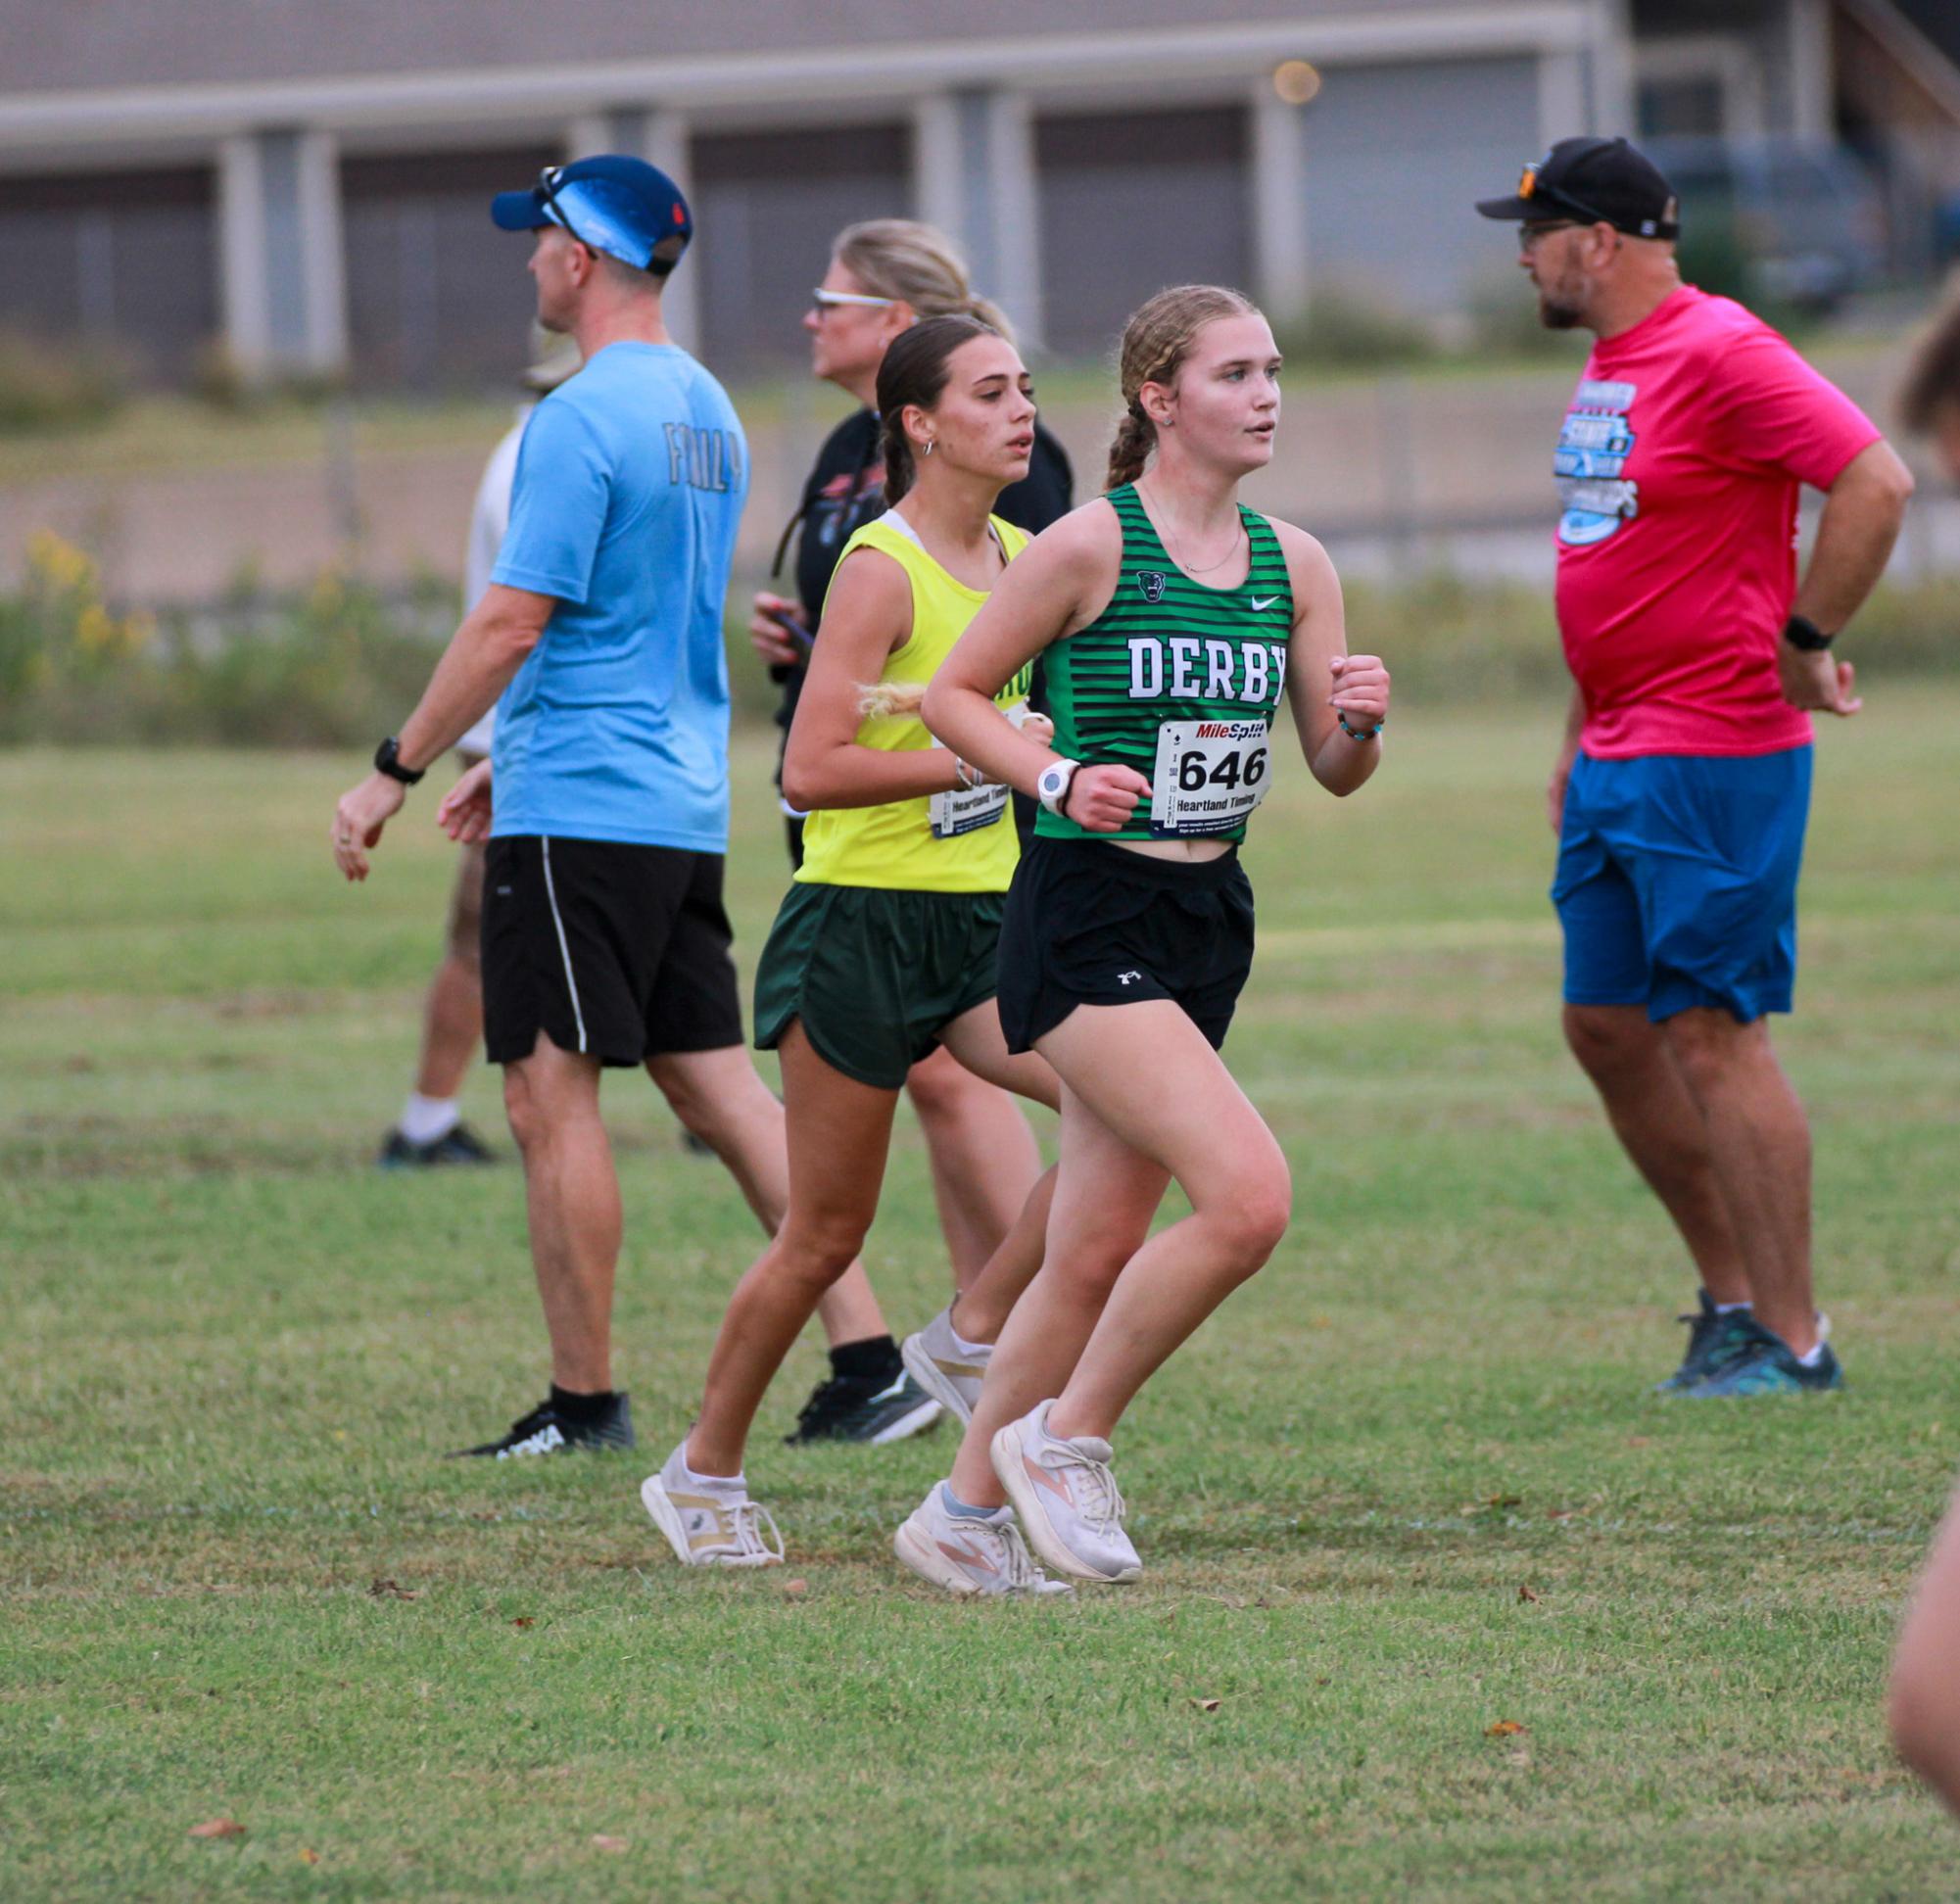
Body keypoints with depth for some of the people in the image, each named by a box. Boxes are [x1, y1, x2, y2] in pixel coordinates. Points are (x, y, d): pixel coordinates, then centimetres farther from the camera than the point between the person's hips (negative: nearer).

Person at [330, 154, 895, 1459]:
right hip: (686, 800, 9)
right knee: (717, 1083, 8)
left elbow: (512, 621, -17)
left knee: (552, 1095, -3)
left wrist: (394, 770, -10)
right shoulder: (708, 410, 14)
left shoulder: (582, 420, -14)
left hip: (581, 812, -9)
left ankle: (586, 1402, -1)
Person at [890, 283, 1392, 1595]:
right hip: (1090, 912, -7)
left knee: (1099, 1253, 9)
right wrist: (1058, 780, -17)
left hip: (1209, 920, 7)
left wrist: (1360, 720, -9)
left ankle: (965, 1516, 23)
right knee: (1250, 1194, -20)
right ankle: (1065, 1439, -2)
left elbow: (1335, 772, 13)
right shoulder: (1092, 548, -10)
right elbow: (951, 695, -2)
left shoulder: (1294, 564, 8)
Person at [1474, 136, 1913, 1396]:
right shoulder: (1610, 365, 14)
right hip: (1618, 763, 10)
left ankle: (1792, 1340, -2)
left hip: (1715, 758, -10)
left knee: (1713, 1034, -8)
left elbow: (1876, 484, -23)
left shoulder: (1720, 355, -16)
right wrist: (1583, 737, 23)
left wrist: (1805, 642, -17)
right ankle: (1734, 1297, 21)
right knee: (1606, 1023, 11)